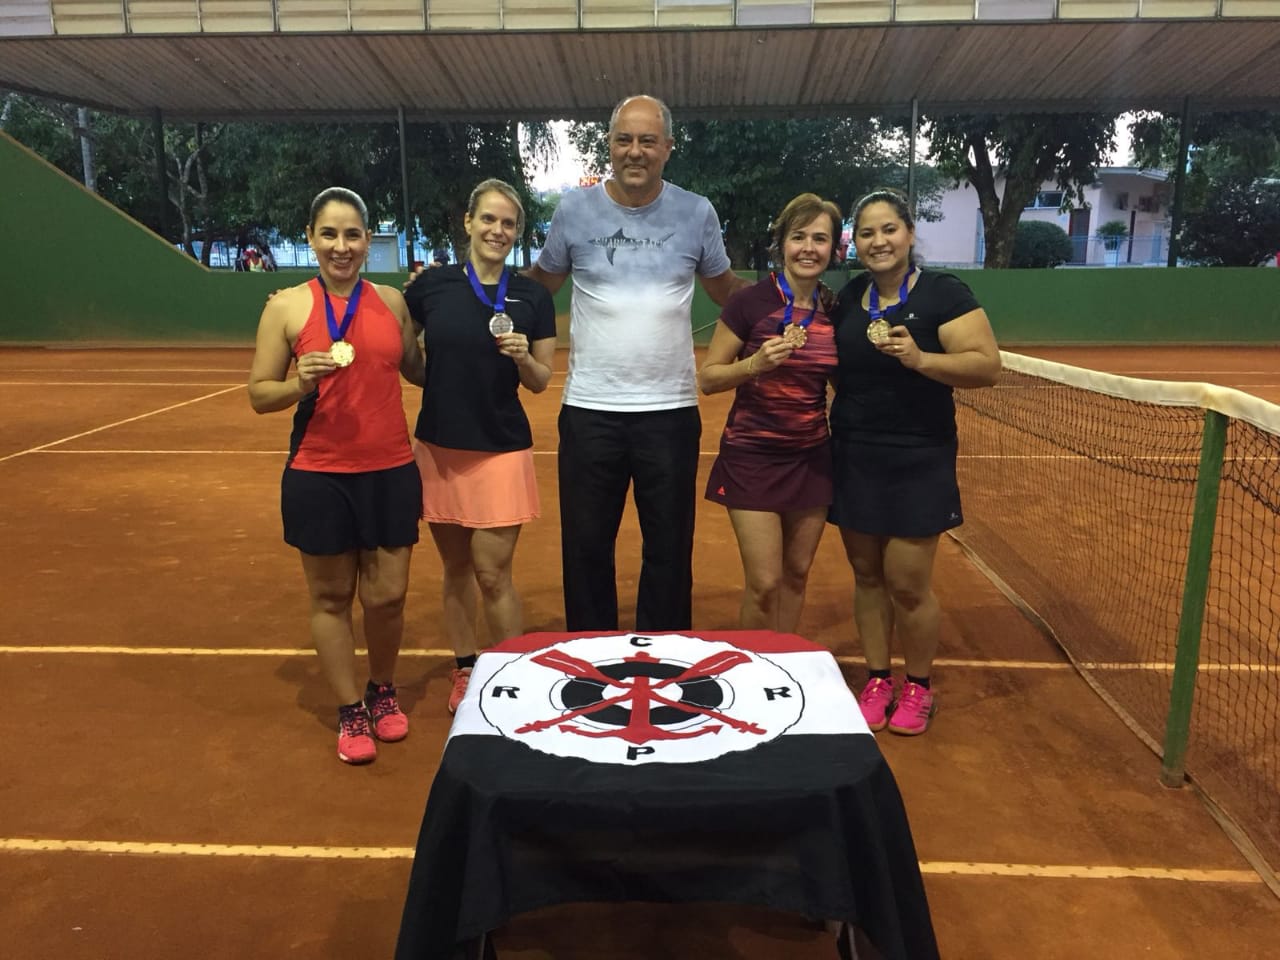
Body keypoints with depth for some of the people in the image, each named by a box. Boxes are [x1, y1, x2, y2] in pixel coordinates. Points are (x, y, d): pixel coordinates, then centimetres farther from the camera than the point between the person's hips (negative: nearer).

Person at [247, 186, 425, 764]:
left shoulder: (392, 302, 5)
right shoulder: (286, 307, -3)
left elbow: (417, 372, 18)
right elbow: (259, 395, 0)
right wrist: (301, 384, -20)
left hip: (391, 471, 2)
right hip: (319, 476, -2)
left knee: (387, 596, 8)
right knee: (331, 598, 9)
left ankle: (383, 693, 35)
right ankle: (351, 714, 27)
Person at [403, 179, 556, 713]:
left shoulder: (533, 297, 0)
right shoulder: (431, 285, -1)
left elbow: (540, 382, 4)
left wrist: (522, 357, -15)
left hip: (501, 450, -1)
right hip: (438, 448, 2)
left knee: (493, 575, -1)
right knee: (455, 569, 12)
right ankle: (464, 672, 28)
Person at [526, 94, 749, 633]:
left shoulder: (697, 213, 1)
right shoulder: (574, 209, 0)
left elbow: (726, 290, 14)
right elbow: (538, 286, 13)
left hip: (671, 410, 0)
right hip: (590, 410, 0)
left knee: (670, 549, 12)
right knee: (586, 549, 11)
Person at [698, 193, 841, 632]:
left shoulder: (835, 310, 3)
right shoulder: (749, 302, -11)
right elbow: (707, 379, -8)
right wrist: (756, 363, -24)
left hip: (812, 458, 5)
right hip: (753, 456, -4)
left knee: (796, 575, 13)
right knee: (764, 583, -4)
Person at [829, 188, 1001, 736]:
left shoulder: (943, 294, -8)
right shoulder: (847, 298, 8)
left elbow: (987, 365, -15)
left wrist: (919, 358, -29)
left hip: (917, 462, -4)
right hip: (852, 458, 5)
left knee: (907, 583, -1)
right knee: (867, 575, 10)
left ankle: (918, 687, 22)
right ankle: (877, 680, 25)